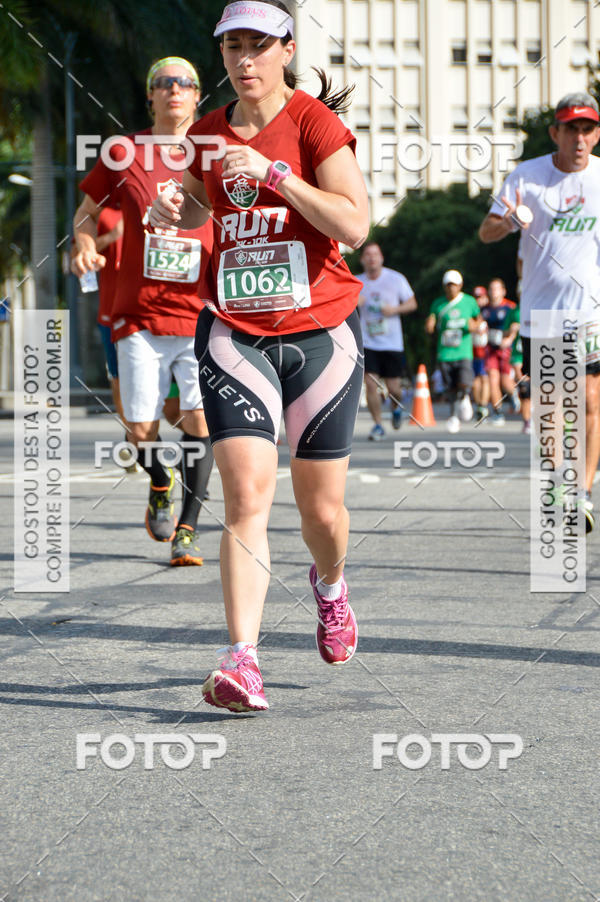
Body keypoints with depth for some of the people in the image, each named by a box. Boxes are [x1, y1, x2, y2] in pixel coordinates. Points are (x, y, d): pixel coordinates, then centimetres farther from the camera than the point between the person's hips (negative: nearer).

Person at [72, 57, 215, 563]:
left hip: (201, 313, 0)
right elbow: (88, 211, 15)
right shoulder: (125, 153, 4)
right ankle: (160, 486, 31)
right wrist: (87, 247, -4)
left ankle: (188, 528, -1)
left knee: (200, 417, -13)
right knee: (141, 430, -3)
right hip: (140, 314, 0)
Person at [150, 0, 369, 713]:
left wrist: (274, 174, -23)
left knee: (321, 510, 7)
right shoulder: (209, 133, 8)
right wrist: (174, 211, 3)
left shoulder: (316, 123, -6)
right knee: (247, 496, -15)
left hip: (321, 332, -2)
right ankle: (242, 663, -18)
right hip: (235, 335, 2)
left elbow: (354, 226, -16)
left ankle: (329, 583, 43)